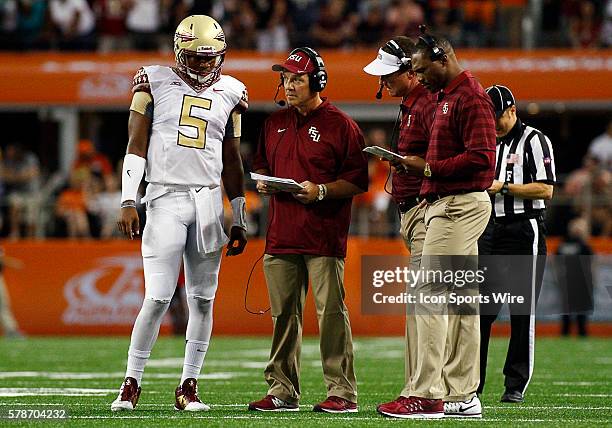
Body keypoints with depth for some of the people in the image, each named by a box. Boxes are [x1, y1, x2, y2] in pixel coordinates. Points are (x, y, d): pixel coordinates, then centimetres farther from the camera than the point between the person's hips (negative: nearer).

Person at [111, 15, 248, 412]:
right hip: (166, 197, -3)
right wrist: (128, 202, -8)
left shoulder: (230, 92, 10)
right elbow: (137, 145, 1)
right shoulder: (155, 82, 2)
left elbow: (231, 161, 15)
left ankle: (189, 387, 10)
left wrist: (240, 221, 13)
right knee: (159, 297, -10)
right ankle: (132, 383, 0)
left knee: (202, 300, 2)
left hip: (209, 200, 3)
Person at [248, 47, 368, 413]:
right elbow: (261, 164, 28)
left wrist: (321, 191, -17)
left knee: (331, 311, -7)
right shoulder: (275, 123, 16)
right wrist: (262, 181, 5)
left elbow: (358, 181, -4)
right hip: (281, 233, 6)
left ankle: (342, 392, -4)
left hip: (324, 236, -6)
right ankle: (283, 390, 14)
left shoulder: (340, 125, -2)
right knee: (283, 313, 8)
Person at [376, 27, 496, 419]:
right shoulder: (446, 96, 20)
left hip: (461, 206, -11)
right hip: (445, 204, 11)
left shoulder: (470, 97, -12)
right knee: (458, 297, 10)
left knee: (429, 292, -15)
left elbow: (481, 158, -21)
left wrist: (428, 168, -18)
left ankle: (427, 395, -18)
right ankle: (462, 396, 12)